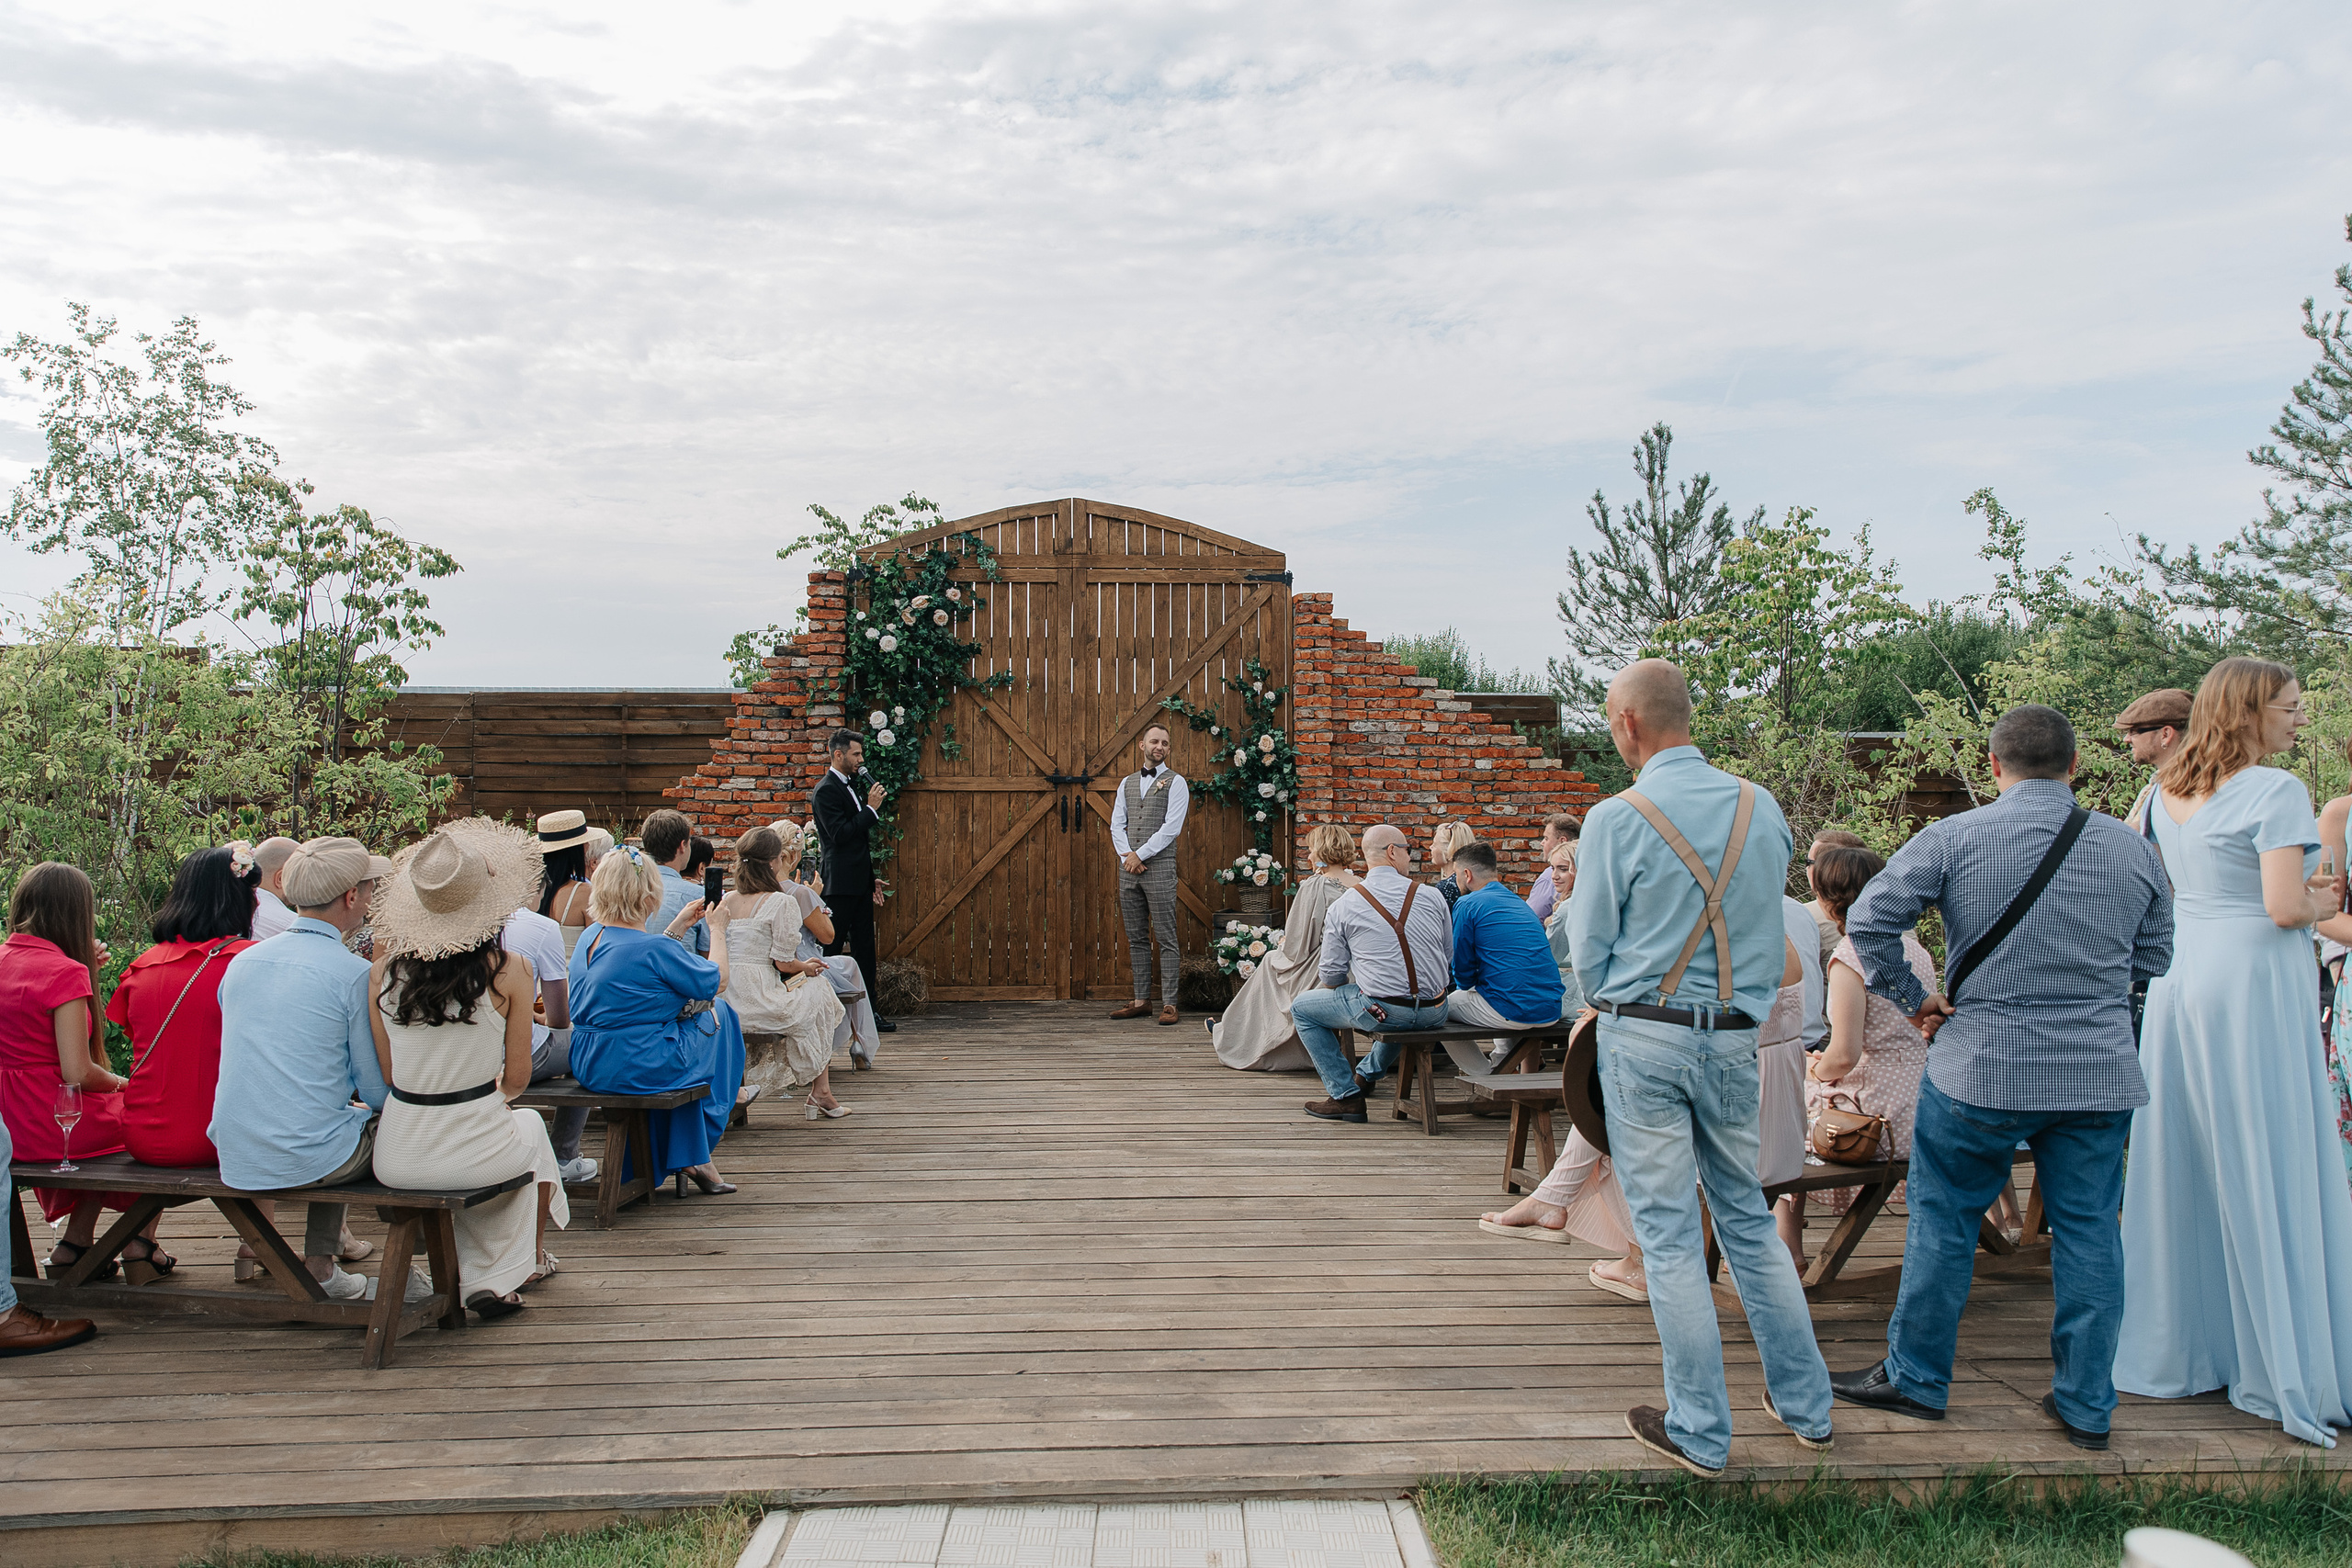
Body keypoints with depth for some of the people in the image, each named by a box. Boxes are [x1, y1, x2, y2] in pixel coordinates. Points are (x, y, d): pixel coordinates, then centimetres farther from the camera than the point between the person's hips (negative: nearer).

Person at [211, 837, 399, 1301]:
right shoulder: (354, 973, -13)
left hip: (234, 1158, 7)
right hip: (307, 1158, -7)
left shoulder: (242, 962, 7)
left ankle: (321, 1263, 29)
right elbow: (379, 1091, -8)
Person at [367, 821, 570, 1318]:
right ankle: (529, 1259, 52)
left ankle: (479, 1279, 39)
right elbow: (517, 1079, -4)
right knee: (531, 1124, 34)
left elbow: (387, 1074, 2)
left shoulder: (385, 971, -6)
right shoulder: (510, 970, -13)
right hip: (473, 1154, -2)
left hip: (396, 1162, 3)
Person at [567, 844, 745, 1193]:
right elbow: (717, 982, -7)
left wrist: (678, 926, 24)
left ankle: (685, 1159, 29)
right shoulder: (656, 949, -20)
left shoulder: (591, 935, 4)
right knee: (718, 1014, 14)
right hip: (641, 1068, -8)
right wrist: (718, 929, 6)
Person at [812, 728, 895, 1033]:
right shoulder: (826, 790, -11)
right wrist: (871, 808, -16)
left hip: (859, 883, 9)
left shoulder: (849, 786, 17)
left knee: (864, 948, 9)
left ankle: (869, 1012, 13)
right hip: (840, 884, -9)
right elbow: (840, 835, -21)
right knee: (831, 950, -3)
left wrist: (871, 880, 21)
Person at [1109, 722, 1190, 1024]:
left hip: (1159, 867, -5)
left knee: (1166, 938, -5)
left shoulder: (1175, 782, 0)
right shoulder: (1127, 783, 16)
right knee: (1136, 938, 8)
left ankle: (1169, 1003, -3)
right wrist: (1127, 856, -6)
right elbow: (1117, 824, 10)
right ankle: (1141, 1000, 14)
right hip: (1128, 867, 5)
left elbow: (1171, 827, -9)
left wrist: (1140, 855, -11)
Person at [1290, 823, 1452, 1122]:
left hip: (1381, 1011, -4)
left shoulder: (1342, 907, -4)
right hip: (1434, 1013, 4)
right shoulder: (1432, 897, 2)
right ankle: (1369, 1073, 56)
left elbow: (1330, 975, -1)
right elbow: (1449, 960, 9)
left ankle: (1345, 1095, 11)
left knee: (1302, 1008, 16)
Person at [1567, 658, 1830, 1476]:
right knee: (1749, 1219, 18)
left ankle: (1700, 1432, 13)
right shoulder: (1762, 808, 3)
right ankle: (1804, 1405, 27)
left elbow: (1590, 955, -6)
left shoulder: (1615, 820, -12)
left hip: (1645, 1039, -5)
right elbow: (1774, 939, 12)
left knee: (1669, 1233, 4)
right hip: (1735, 1039, 5)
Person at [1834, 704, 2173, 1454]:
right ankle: (2086, 1404, 20)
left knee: (1943, 1223, 10)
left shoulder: (1953, 838, -8)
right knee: (2088, 1232, 12)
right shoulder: (2132, 849, 3)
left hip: (1980, 1066, -3)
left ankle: (1916, 1378, 21)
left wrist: (1911, 999, 0)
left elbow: (1868, 919, -11)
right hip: (2101, 1075, 3)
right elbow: (2155, 955, 13)